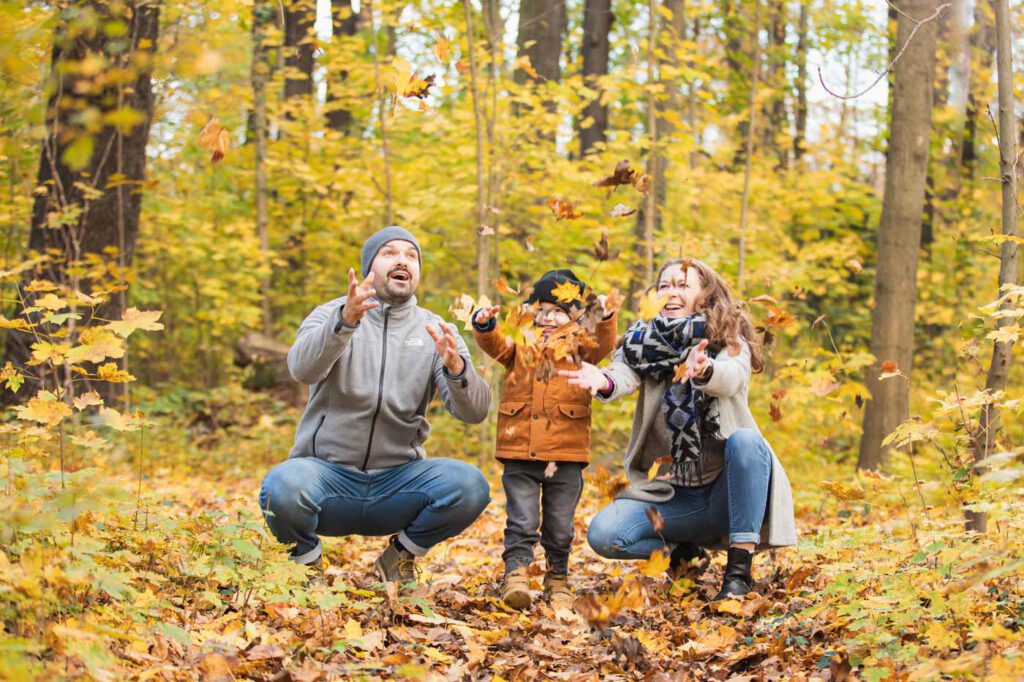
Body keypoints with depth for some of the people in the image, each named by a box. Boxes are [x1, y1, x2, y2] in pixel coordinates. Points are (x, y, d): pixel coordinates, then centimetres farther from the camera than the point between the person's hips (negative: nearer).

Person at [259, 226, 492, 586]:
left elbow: (474, 411, -8)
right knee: (282, 486, -34)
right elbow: (302, 368, -23)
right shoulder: (332, 315, 0)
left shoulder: (436, 332, 5)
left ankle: (400, 555, 4)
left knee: (470, 485, -25)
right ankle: (306, 559, 1)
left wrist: (456, 367, -30)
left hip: (398, 480, 2)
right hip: (328, 473, -2)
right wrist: (345, 321, -42)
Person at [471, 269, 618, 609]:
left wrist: (604, 318, -29)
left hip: (566, 454, 0)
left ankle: (558, 579, 24)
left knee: (560, 525, 10)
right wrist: (485, 325, -24)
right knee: (522, 521, -4)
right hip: (520, 453, 0)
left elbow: (603, 345, -10)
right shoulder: (521, 342, 12)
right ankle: (515, 574, -6)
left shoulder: (579, 344, 8)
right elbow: (494, 344, -3)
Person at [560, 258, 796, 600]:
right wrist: (604, 382, -44)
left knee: (745, 440, -33)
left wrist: (705, 370, -52)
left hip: (726, 492, -2)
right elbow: (625, 373, -19)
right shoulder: (645, 341, 4)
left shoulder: (730, 342, -3)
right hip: (670, 495, 2)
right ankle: (680, 552, 9)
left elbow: (732, 377, -27)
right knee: (603, 534, -20)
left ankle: (740, 568, -25)